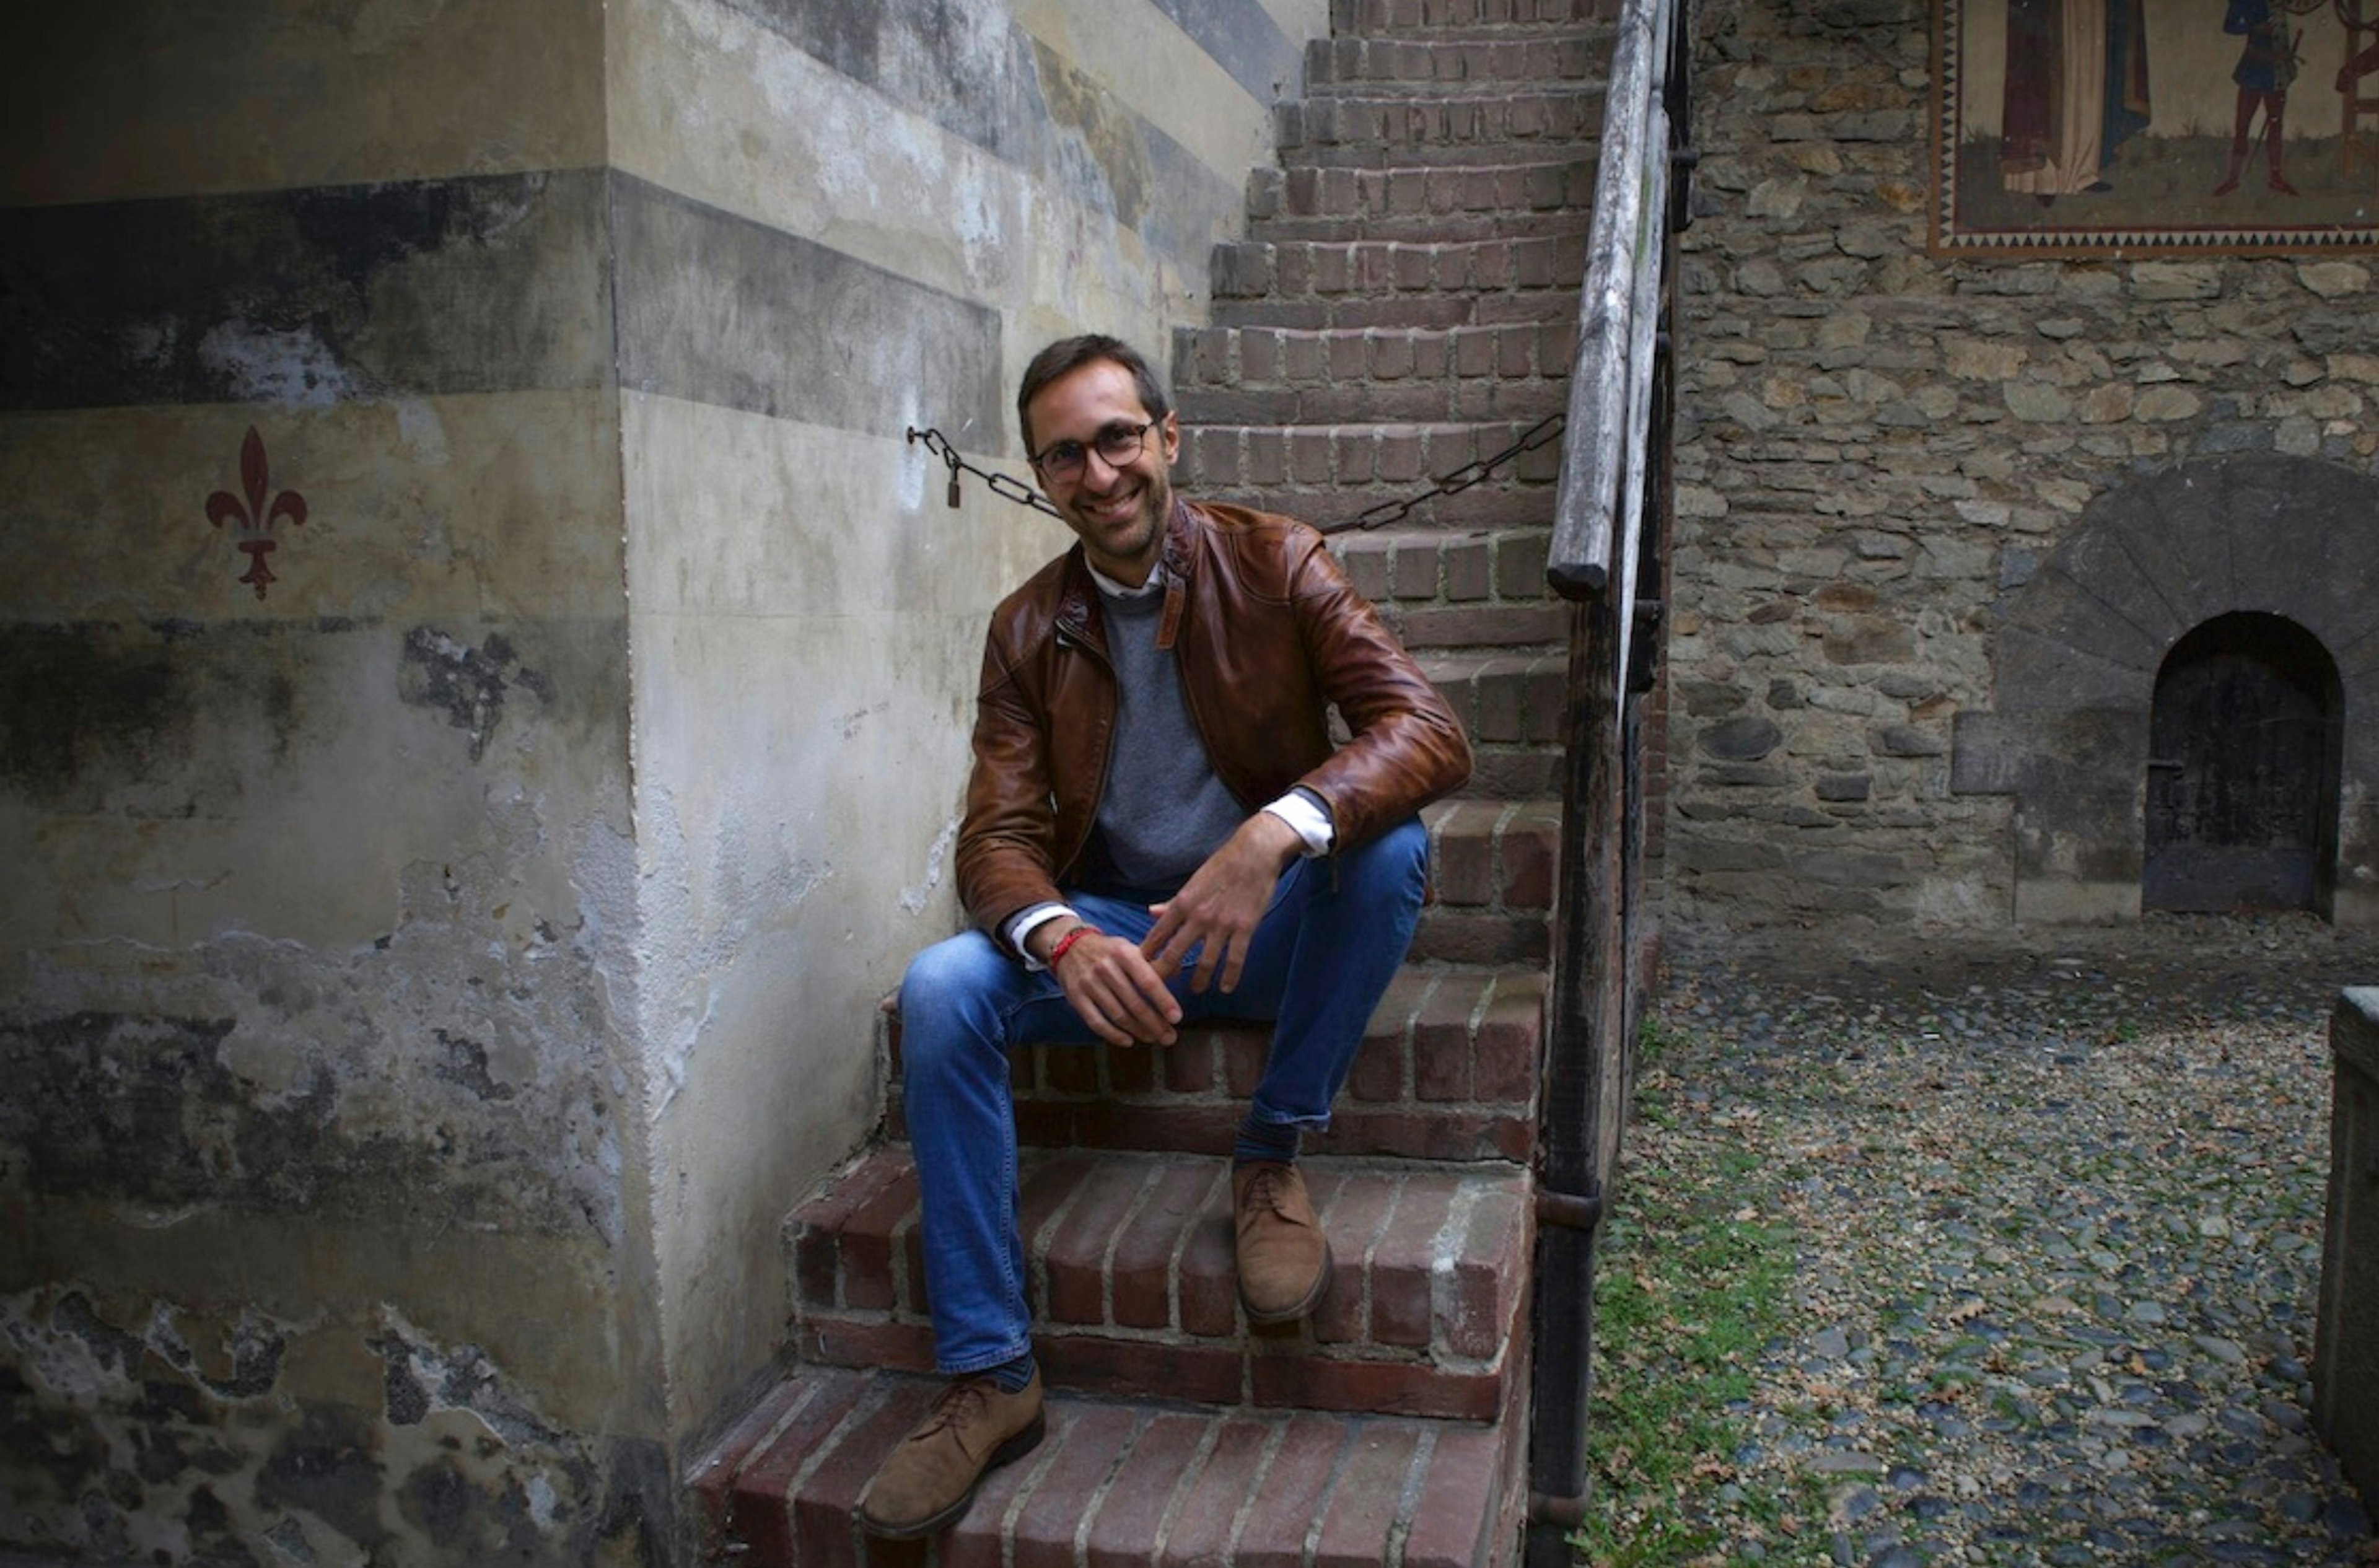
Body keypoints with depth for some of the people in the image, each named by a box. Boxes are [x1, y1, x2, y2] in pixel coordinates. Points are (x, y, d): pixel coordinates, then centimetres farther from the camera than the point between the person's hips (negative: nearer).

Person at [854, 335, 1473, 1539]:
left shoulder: (1274, 563, -6)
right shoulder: (1026, 631, 1)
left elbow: (1428, 731, -19)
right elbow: (998, 838, -7)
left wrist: (1277, 832, -39)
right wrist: (1062, 940, -32)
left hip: (1273, 924, -1)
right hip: (1113, 935, 2)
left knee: (1388, 840, -31)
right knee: (941, 991, -24)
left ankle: (1271, 1158, -13)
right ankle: (988, 1375, -15)